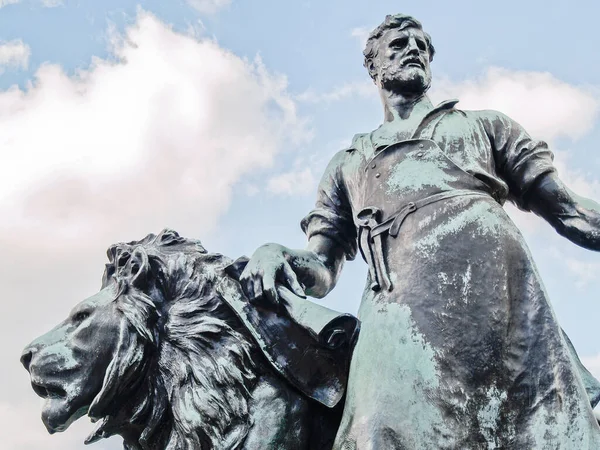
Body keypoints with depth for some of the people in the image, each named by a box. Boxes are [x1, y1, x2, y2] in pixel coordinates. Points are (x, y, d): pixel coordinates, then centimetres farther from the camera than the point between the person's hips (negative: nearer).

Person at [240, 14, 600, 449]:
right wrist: (276, 256, 0)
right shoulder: (348, 163, 34)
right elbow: (322, 270, 25)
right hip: (403, 314, 0)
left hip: (503, 288, 1)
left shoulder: (483, 125, 32)